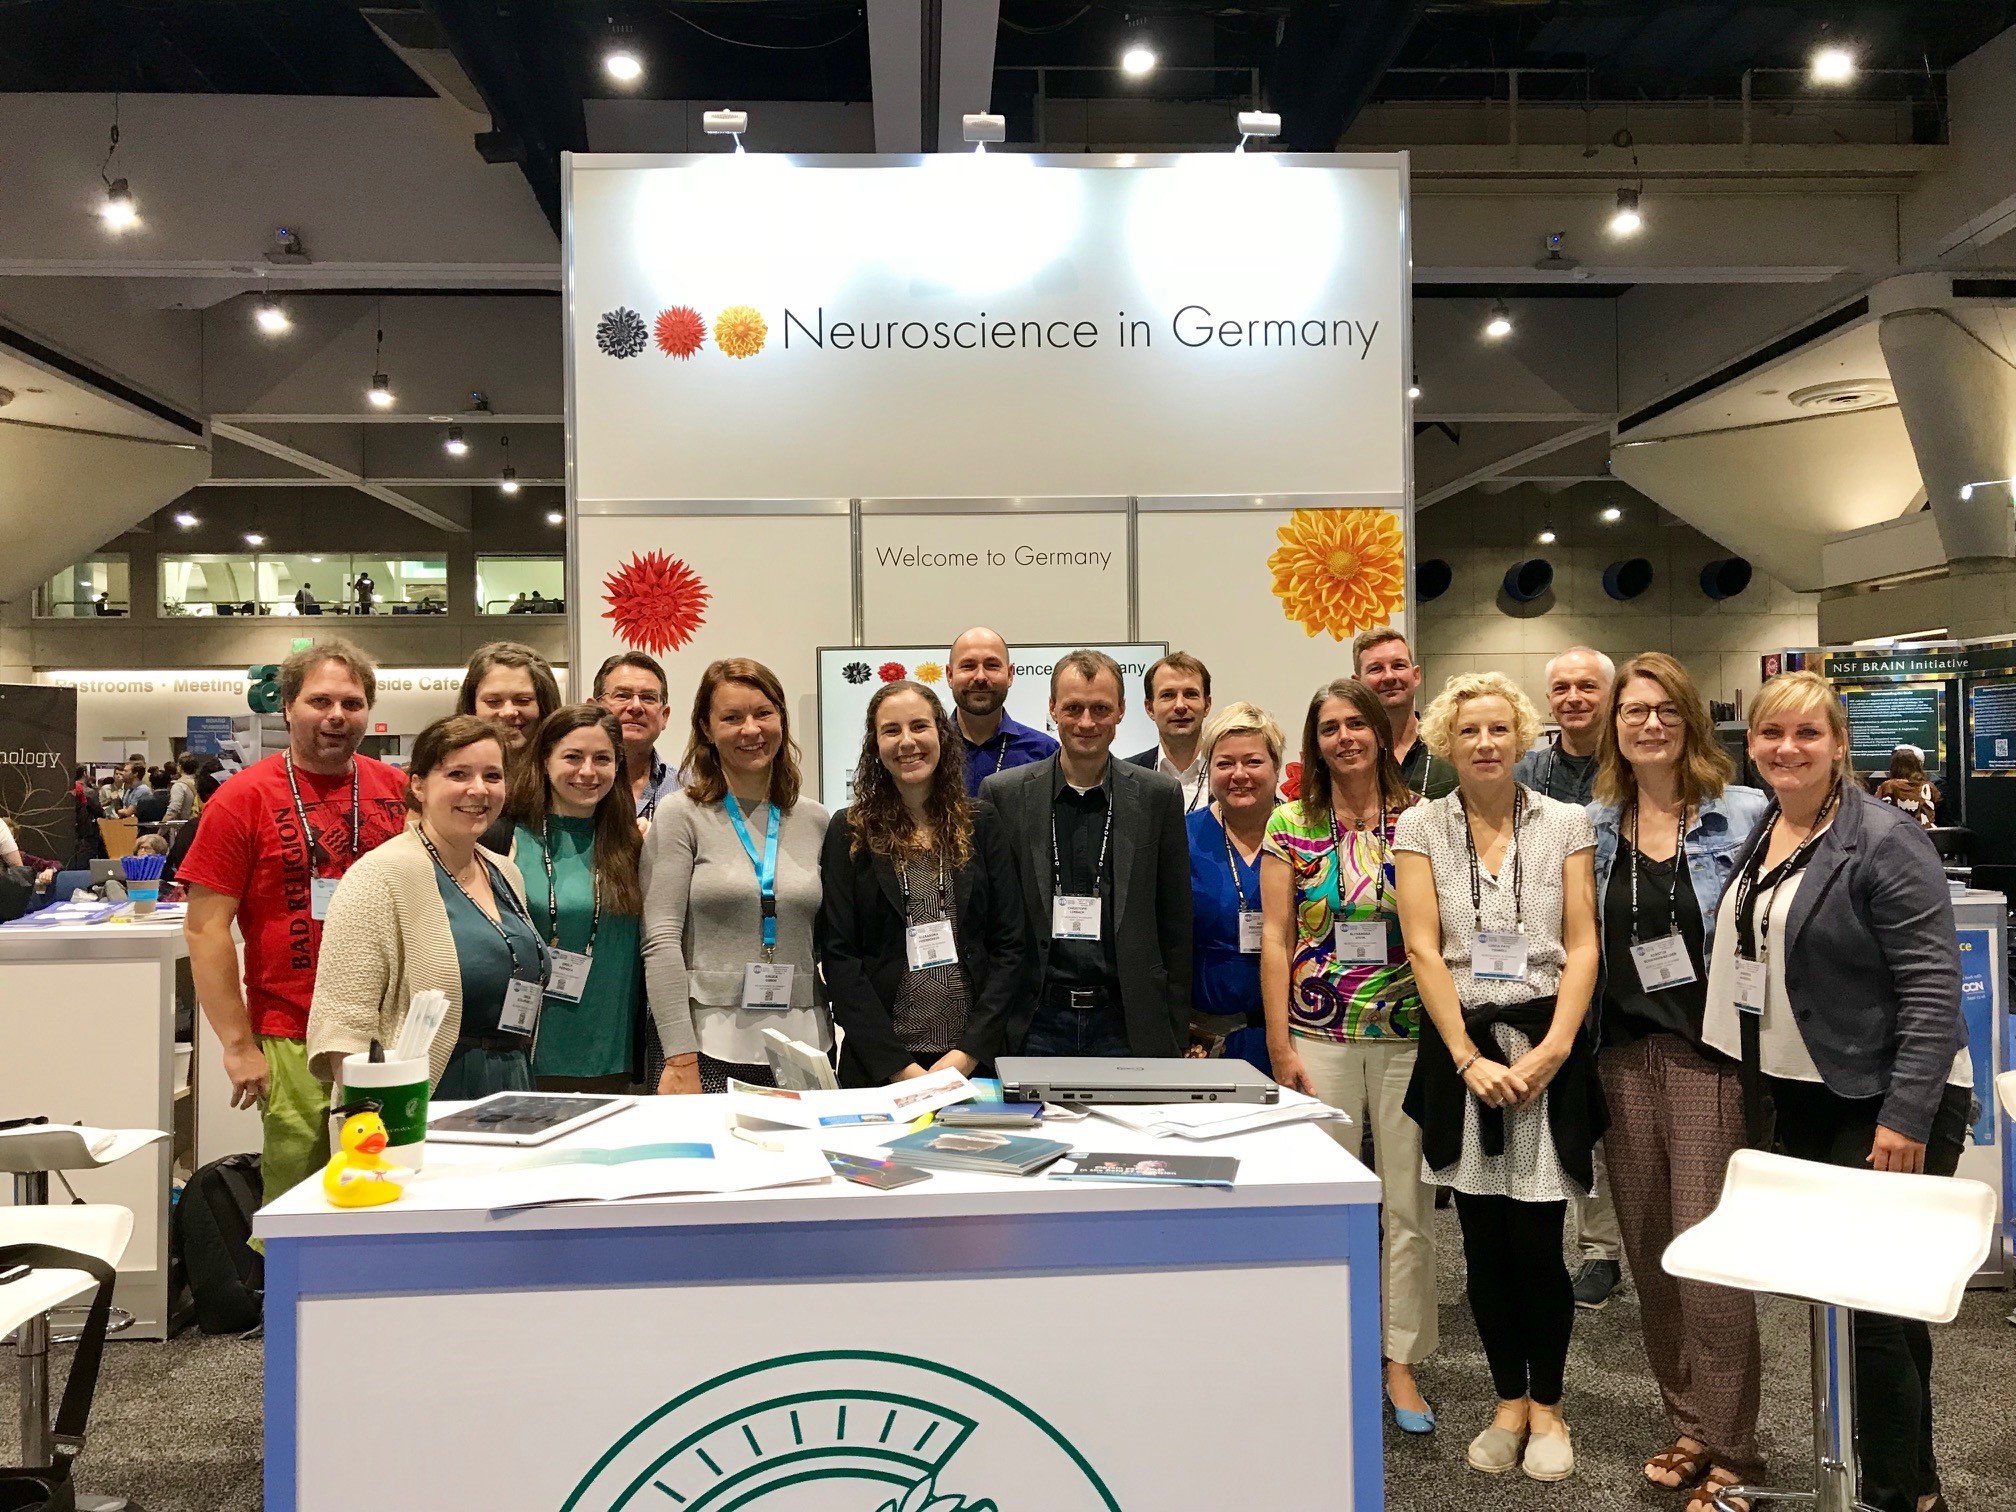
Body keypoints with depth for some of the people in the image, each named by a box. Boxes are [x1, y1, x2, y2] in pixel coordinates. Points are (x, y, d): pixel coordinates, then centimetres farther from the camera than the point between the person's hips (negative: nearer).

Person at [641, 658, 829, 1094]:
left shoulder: (815, 821, 9)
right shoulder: (681, 815, -2)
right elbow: (661, 941, -8)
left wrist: (840, 1042, 7)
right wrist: (680, 1058, -13)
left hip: (804, 1045, 3)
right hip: (710, 1047, -3)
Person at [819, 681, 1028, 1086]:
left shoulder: (981, 824, 4)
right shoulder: (849, 832, 0)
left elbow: (1010, 946, 1)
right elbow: (838, 958, -4)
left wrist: (967, 1054, -10)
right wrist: (900, 1066, -13)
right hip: (877, 1065, -1)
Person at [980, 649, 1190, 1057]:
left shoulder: (1158, 797, 4)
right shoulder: (1003, 794, 2)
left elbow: (1176, 928, 6)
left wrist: (1176, 1035, 3)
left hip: (1127, 1025, 0)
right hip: (1034, 1025, 0)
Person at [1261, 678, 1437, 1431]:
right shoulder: (1289, 825, 2)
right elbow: (1276, 938, 1)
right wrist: (1280, 1045, -4)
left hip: (1409, 1033, 0)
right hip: (1320, 1037, 0)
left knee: (1409, 1202, 6)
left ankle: (1402, 1361, 20)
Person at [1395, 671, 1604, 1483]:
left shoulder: (1566, 823, 3)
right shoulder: (1420, 826, 2)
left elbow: (1582, 947, 0)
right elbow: (1423, 950, -3)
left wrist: (1551, 1052, -11)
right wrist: (1469, 1058, -10)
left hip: (1548, 1048, -1)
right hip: (1461, 1050, 1)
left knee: (1537, 1244, 0)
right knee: (1483, 1242, 9)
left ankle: (1546, 1405, 21)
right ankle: (1508, 1401, 26)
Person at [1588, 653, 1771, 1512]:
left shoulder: (1743, 817, -2)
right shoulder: (1593, 828, 8)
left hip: (1713, 1054, -4)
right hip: (1626, 1055, 4)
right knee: (1648, 1253, 10)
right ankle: (1689, 1430, 26)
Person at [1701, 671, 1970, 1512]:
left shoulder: (1884, 841, -15)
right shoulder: (1758, 836, 7)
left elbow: (1933, 989, -18)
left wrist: (1906, 1117, -22)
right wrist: (1753, 1090, 15)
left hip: (1882, 1104, -7)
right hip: (1792, 1101, 8)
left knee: (1875, 1303, -2)